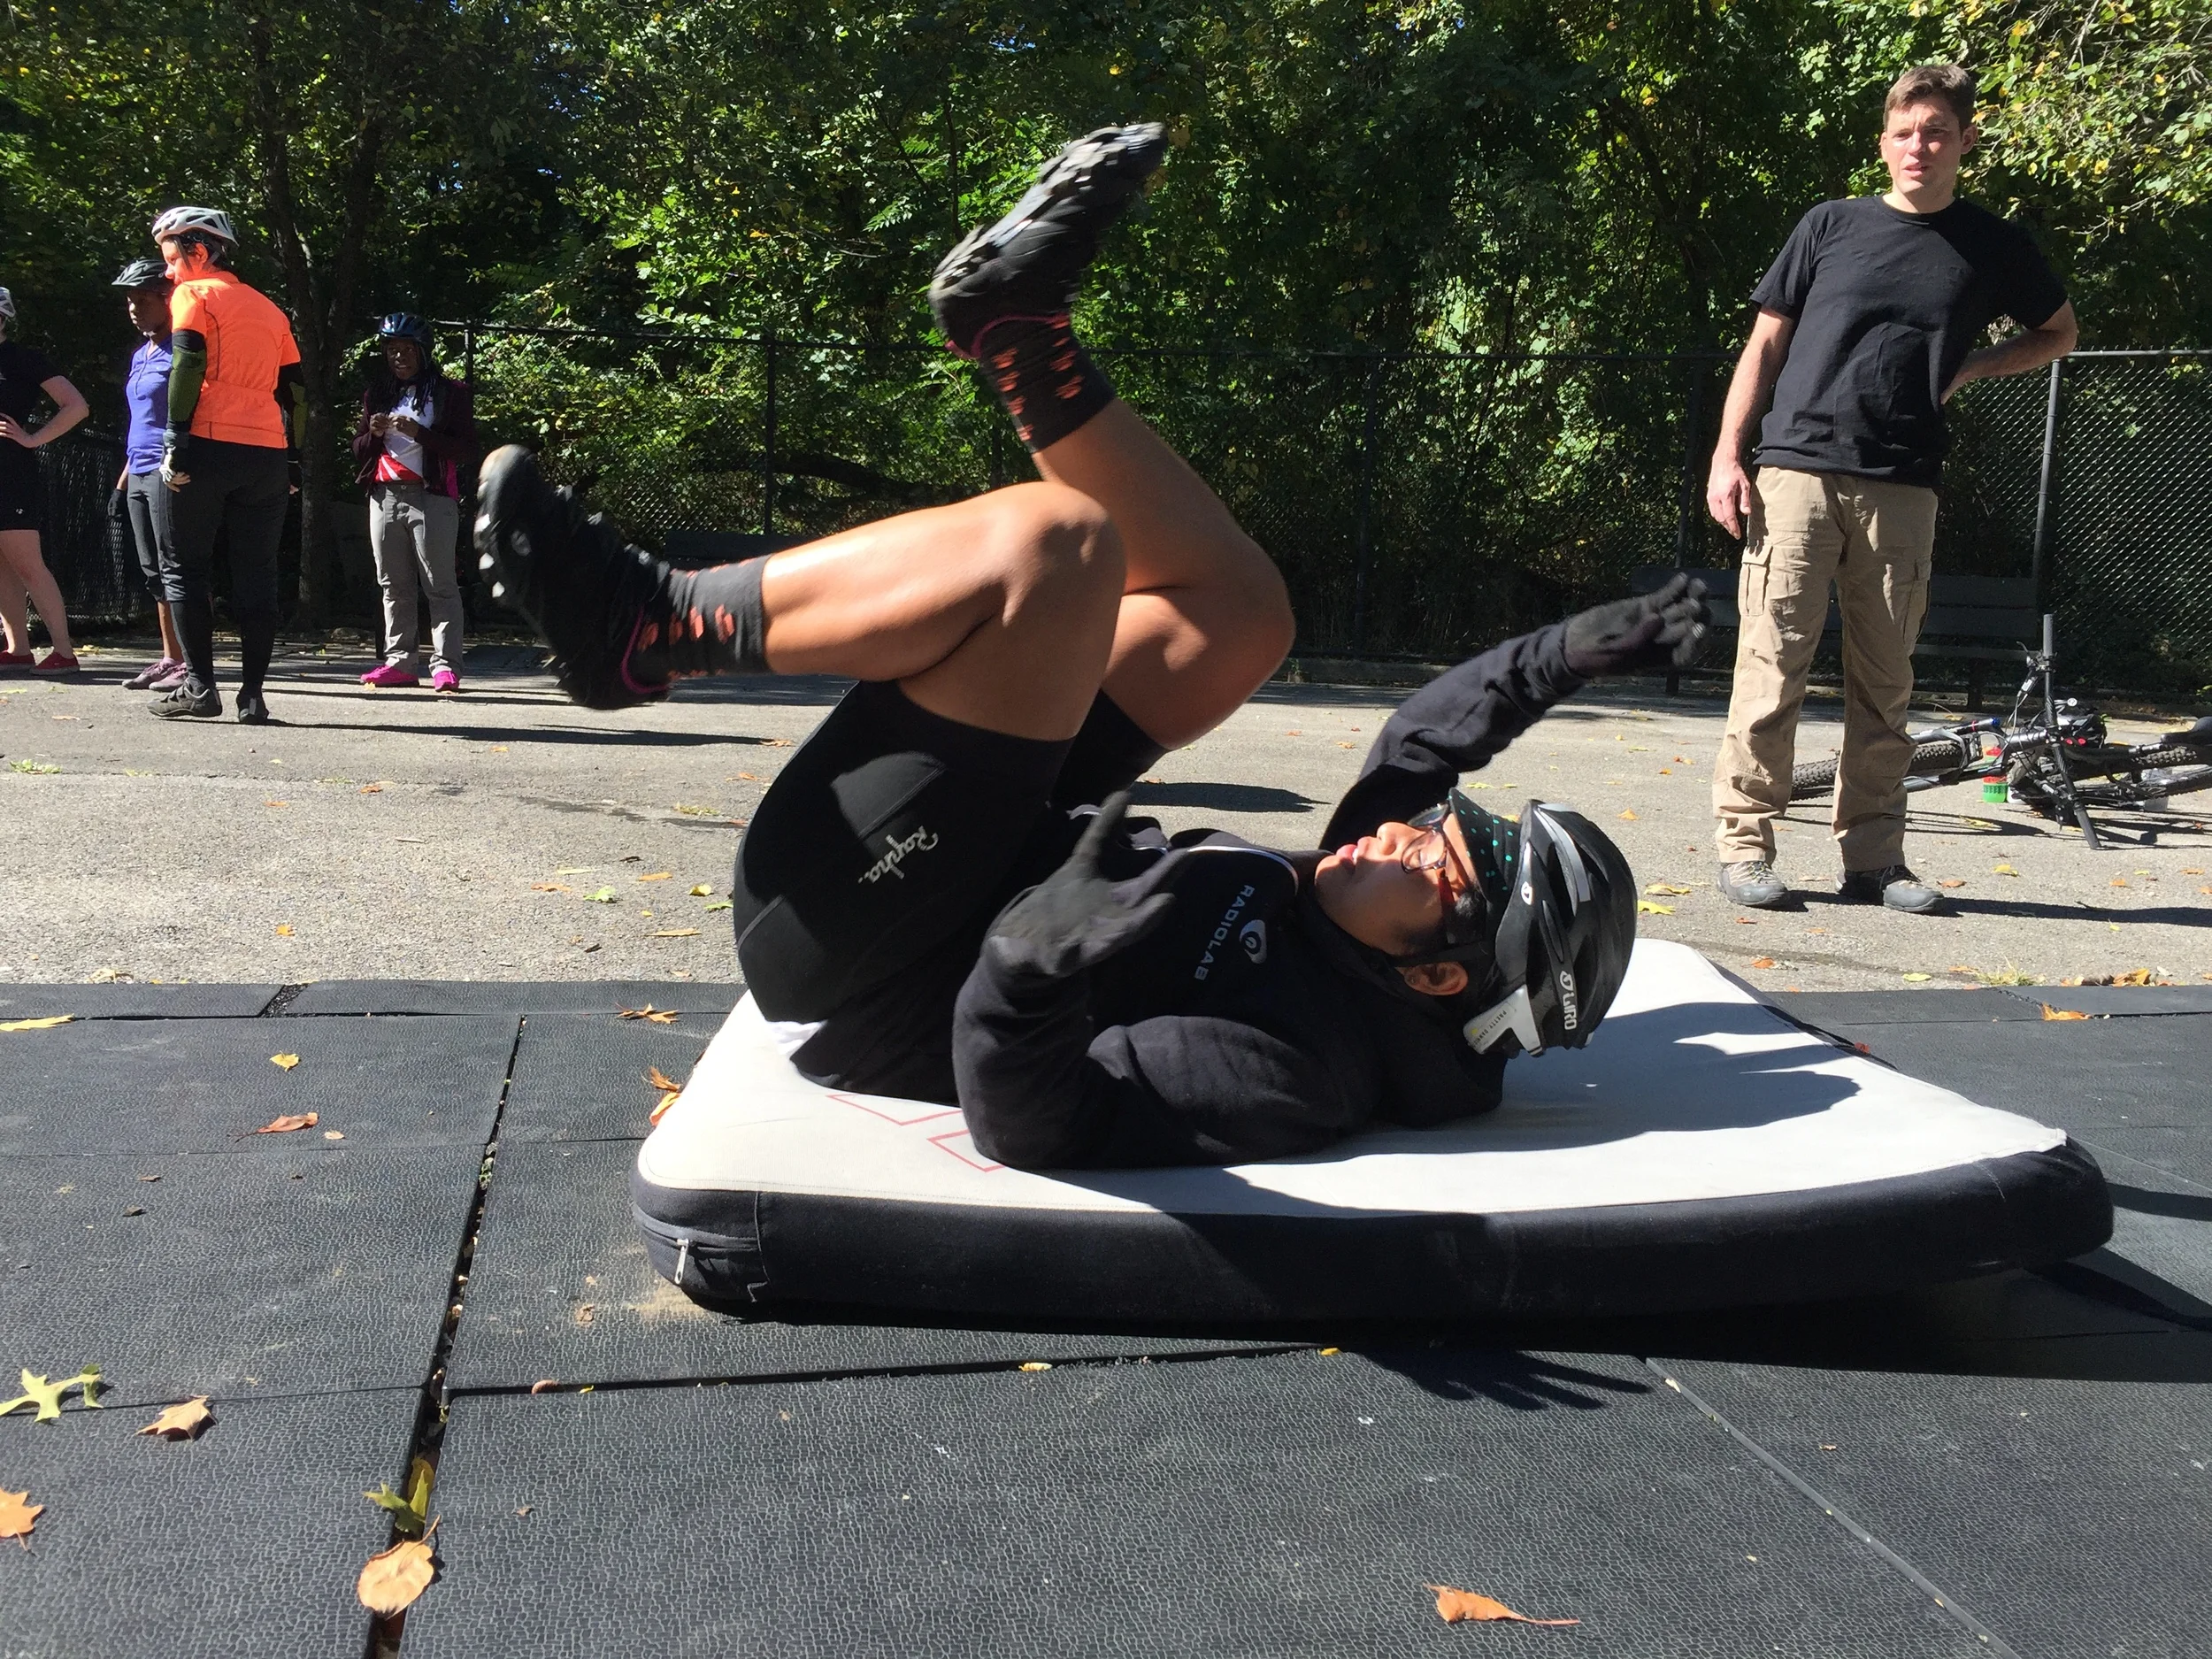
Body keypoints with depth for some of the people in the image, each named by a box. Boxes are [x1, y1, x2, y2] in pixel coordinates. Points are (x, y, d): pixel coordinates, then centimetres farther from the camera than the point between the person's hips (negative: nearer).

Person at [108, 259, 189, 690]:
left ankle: (192, 663, -9)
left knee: (176, 567, -10)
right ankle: (170, 658, 13)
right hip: (140, 475, 9)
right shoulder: (140, 356, 21)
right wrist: (122, 483, 22)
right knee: (154, 572, 8)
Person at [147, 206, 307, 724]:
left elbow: (186, 368, -10)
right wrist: (292, 463, 19)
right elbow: (293, 391, 18)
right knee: (257, 577, 5)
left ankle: (200, 686, -1)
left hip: (208, 448, -5)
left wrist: (175, 444, -11)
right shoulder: (269, 308, 21)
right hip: (268, 456, 5)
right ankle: (253, 694, 2)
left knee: (187, 569, 4)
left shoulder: (193, 295, 3)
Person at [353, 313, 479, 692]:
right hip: (385, 497, 6)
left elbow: (467, 451, -5)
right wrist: (373, 434, -2)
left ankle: (445, 665, -10)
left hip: (432, 498, -6)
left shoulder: (450, 392, 2)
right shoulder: (377, 393, 18)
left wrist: (419, 433, -16)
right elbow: (359, 450, 21)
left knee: (440, 584, -8)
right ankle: (400, 661, 9)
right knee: (394, 585, 6)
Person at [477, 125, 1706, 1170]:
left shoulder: (1297, 1055, -25)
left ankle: (651, 629, -13)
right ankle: (1025, 334, 8)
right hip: (989, 873, 8)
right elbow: (1420, 744, 18)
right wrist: (1560, 657, 15)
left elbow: (1030, 1127, -33)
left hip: (842, 961, -8)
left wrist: (1029, 967, -50)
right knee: (1239, 608, 7)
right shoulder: (1333, 927, -2)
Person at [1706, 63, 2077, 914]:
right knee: (1771, 667, -5)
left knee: (1884, 685, 5)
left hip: (1901, 491, 2)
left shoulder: (1993, 245, 13)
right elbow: (1766, 343, 9)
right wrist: (1727, 456, -1)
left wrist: (1969, 366, 9)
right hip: (1795, 474, -1)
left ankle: (1874, 859, 11)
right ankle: (1744, 844, 2)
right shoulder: (1831, 224, 9)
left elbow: (2059, 333, 27)